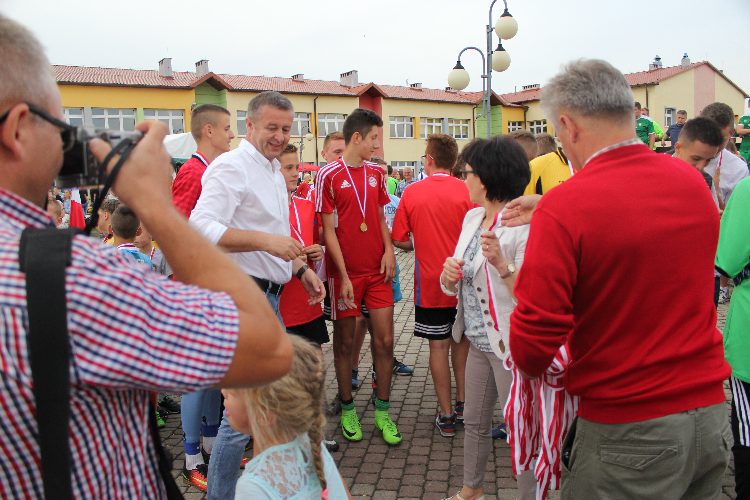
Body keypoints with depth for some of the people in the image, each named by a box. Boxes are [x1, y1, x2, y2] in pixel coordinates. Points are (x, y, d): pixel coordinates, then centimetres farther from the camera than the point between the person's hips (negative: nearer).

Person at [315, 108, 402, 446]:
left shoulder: (376, 172, 9)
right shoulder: (329, 175, -7)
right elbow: (328, 230, -8)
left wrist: (388, 250, -1)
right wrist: (343, 276, -12)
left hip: (378, 270, 5)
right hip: (345, 272, -4)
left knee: (385, 339, 4)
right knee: (345, 342, 8)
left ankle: (382, 411, 18)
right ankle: (347, 409, 24)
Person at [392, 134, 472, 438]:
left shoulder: (412, 193, -7)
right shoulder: (466, 191, -9)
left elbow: (399, 240, -3)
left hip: (430, 282, -1)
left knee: (439, 346, 7)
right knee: (462, 341, 17)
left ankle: (446, 414, 14)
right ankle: (462, 404, 27)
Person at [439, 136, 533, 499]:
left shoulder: (523, 226, -19)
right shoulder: (472, 217, 6)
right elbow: (453, 287, 10)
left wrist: (501, 264, -38)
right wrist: (448, 274, -12)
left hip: (511, 343, -8)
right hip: (479, 339, 8)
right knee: (475, 420, 22)